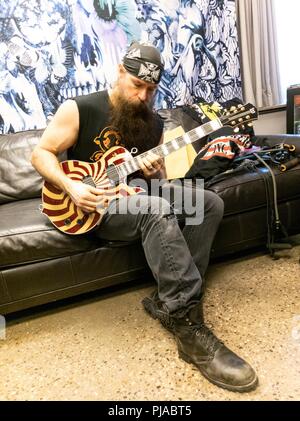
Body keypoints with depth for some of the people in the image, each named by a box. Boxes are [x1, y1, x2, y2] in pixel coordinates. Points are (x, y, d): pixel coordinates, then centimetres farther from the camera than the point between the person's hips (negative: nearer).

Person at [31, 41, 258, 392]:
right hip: (95, 204, -6)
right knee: (158, 210, -36)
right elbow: (41, 153, -4)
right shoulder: (79, 109, -5)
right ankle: (190, 329, -34)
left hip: (137, 194, 7)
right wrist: (70, 186, -21)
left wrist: (156, 174, -11)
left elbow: (160, 179, 15)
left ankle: (168, 301, -15)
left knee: (210, 203, -9)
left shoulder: (153, 123, 10)